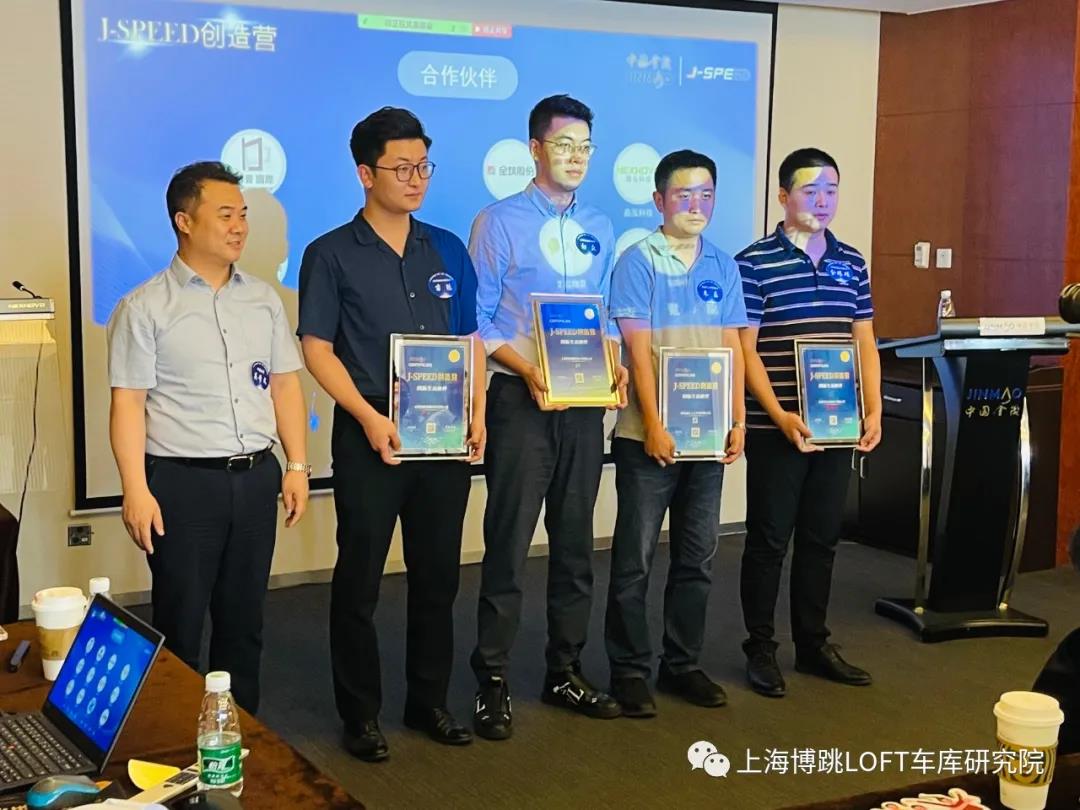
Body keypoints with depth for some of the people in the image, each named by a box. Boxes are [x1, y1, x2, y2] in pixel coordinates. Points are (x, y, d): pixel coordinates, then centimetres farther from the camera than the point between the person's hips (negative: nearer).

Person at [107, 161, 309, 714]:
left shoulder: (263, 299, 10)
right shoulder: (145, 307, -4)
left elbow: (284, 384, 12)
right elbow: (127, 402, -8)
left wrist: (297, 466, 6)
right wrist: (136, 491, -16)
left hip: (256, 477, 5)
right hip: (183, 482, -4)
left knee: (244, 617, 14)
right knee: (180, 625, 4)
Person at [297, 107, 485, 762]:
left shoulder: (448, 250, 10)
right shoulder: (332, 255, -3)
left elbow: (470, 340, 14)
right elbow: (317, 348, -6)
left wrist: (477, 414, 1)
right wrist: (369, 418, -15)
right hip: (371, 437, -4)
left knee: (438, 575, 11)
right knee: (360, 580, 4)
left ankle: (430, 701, 25)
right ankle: (361, 713, 17)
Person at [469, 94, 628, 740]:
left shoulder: (599, 229, 13)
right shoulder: (499, 223, -3)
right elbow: (477, 319, -7)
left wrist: (615, 365, -3)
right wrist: (528, 369, -19)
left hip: (584, 403, 5)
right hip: (521, 398, -5)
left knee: (576, 542, 11)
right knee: (509, 542, -4)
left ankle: (566, 672, 24)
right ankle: (494, 682, 6)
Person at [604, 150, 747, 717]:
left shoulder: (723, 267, 9)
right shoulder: (639, 262, -5)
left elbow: (732, 348, 10)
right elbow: (638, 350, -10)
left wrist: (738, 421, 3)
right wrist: (654, 426, -15)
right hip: (648, 435, -5)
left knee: (697, 559, 11)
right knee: (634, 560, 2)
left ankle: (683, 664, 24)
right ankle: (629, 671, 12)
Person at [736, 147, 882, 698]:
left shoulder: (852, 263, 10)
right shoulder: (754, 262, -7)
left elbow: (865, 343, 13)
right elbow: (745, 350, -9)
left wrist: (873, 411, 2)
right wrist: (780, 415, -18)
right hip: (775, 429, -5)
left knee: (822, 539, 13)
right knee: (769, 540, 4)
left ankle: (813, 645, 26)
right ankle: (760, 650, 16)